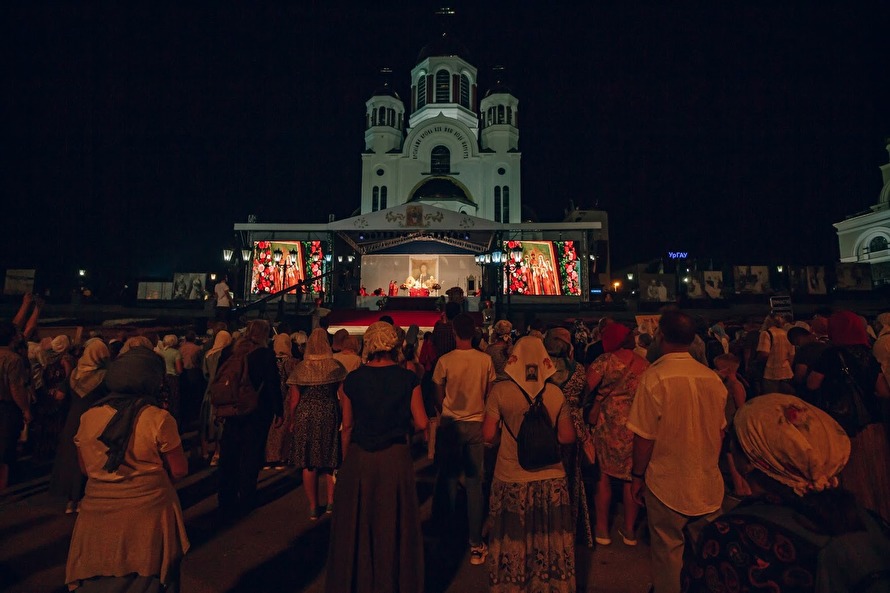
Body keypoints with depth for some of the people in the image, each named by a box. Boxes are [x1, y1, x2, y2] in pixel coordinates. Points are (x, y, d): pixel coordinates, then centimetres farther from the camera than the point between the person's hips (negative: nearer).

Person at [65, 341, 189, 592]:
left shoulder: (88, 417, -6)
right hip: (148, 515, -3)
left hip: (98, 518, 3)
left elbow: (87, 468, 9)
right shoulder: (159, 419, -19)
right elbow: (179, 470, -10)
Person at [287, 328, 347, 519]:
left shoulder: (300, 368, -3)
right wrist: (342, 417, 6)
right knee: (331, 460, 17)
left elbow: (294, 399, -2)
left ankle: (313, 507, 19)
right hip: (330, 416, 0)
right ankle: (331, 501, 23)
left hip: (305, 416, 0)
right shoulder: (336, 367, -5)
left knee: (308, 464, 10)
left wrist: (292, 421, 10)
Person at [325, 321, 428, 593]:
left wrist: (346, 461, 12)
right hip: (395, 458, -1)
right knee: (393, 526, 17)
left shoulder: (352, 379, -5)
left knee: (356, 524, 21)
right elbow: (421, 423, -9)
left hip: (358, 459, 2)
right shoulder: (408, 379, -10)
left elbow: (347, 427, 1)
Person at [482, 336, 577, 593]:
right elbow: (567, 437, 0)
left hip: (511, 479, -1)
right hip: (551, 479, 2)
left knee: (513, 540, 17)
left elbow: (488, 435, -11)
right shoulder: (555, 392, -7)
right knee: (550, 541, 19)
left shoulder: (500, 390, -13)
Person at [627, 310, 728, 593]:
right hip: (708, 482, 6)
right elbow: (720, 431, 7)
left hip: (668, 483, -5)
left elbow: (644, 436, -18)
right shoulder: (713, 377, -5)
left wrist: (637, 475, -4)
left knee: (668, 549, 13)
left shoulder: (655, 377, -22)